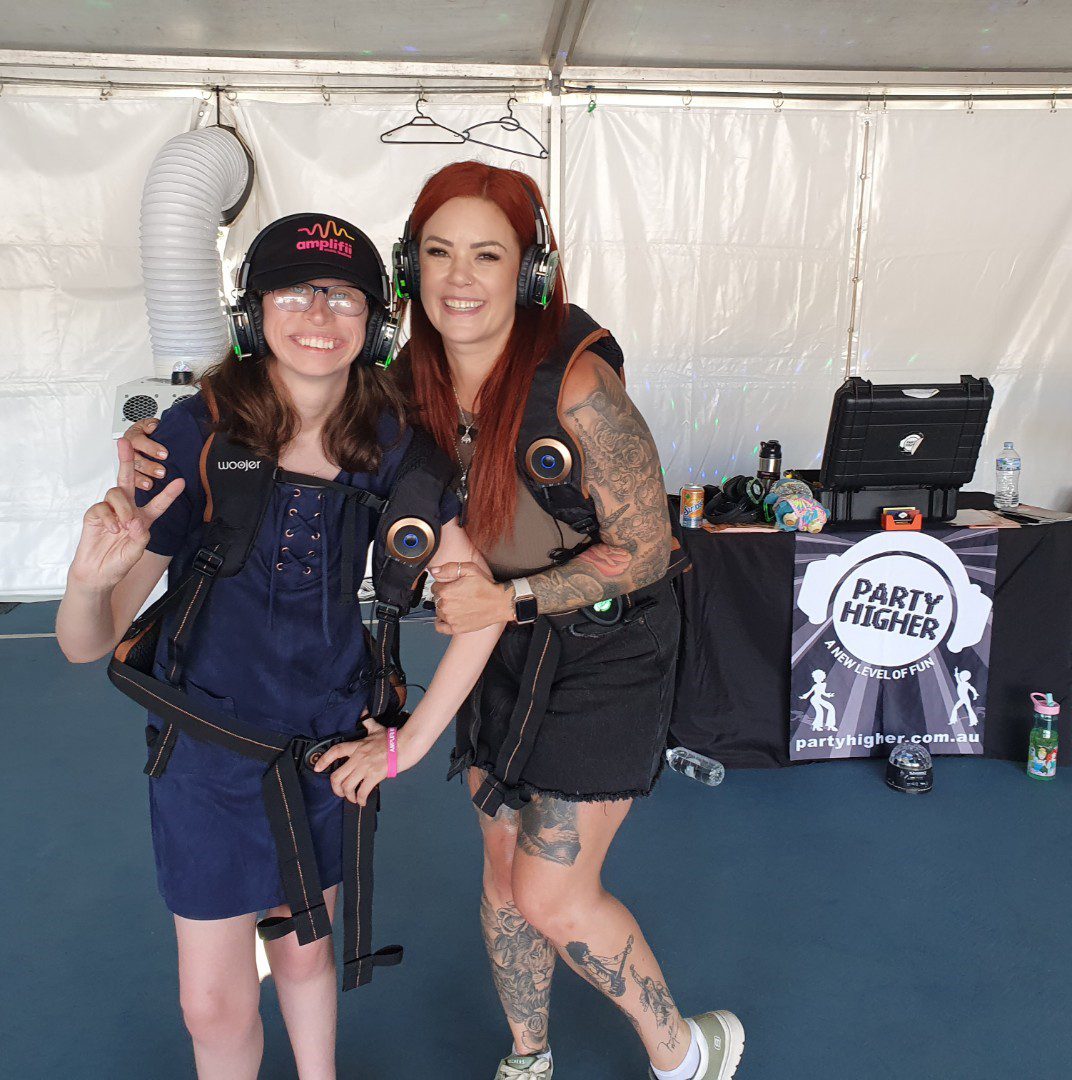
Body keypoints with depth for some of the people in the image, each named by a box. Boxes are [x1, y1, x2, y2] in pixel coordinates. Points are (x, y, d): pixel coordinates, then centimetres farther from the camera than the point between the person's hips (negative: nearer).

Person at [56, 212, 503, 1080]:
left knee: (303, 950, 20)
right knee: (215, 1004, 9)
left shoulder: (390, 441, -11)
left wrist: (411, 739, -6)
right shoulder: (197, 433, -18)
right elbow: (87, 644, -16)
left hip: (329, 739, 2)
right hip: (208, 741, -1)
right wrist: (93, 576, -38)